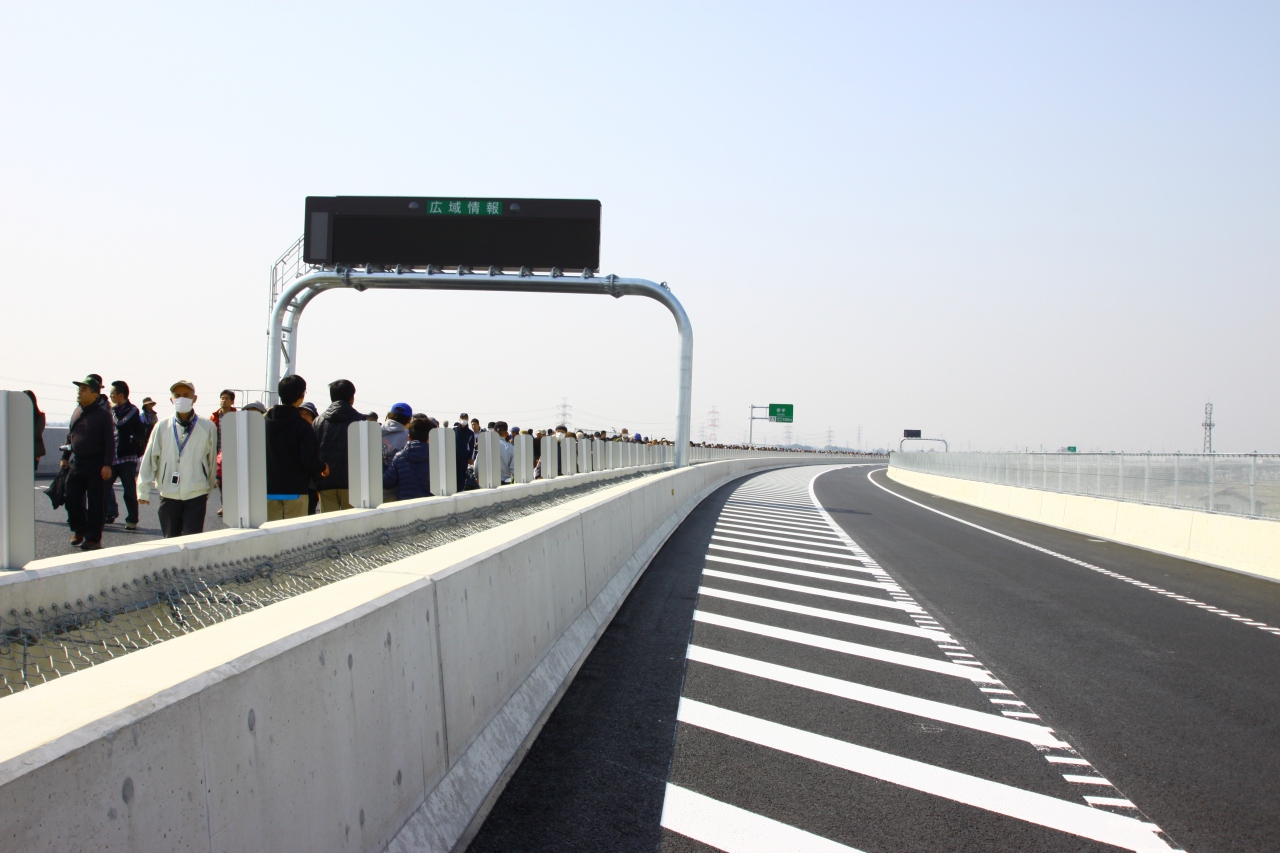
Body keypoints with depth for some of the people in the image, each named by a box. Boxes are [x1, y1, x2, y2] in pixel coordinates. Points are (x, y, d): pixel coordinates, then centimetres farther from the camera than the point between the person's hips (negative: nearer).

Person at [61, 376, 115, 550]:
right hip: (76, 463, 6)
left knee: (95, 503, 0)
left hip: (95, 465, -6)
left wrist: (107, 465, -17)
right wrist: (65, 457, 15)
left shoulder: (103, 414, -9)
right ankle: (78, 531, 24)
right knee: (72, 499, 7)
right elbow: (70, 436, 20)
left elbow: (110, 441, -11)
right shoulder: (76, 412, 11)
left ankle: (93, 538, 6)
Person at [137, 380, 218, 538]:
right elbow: (149, 459, 4)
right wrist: (143, 490, 4)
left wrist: (210, 487, 17)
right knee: (170, 541, 11)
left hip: (196, 496, -2)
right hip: (168, 495, 2)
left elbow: (212, 460, 8)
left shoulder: (207, 428, -2)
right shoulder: (162, 427, 0)